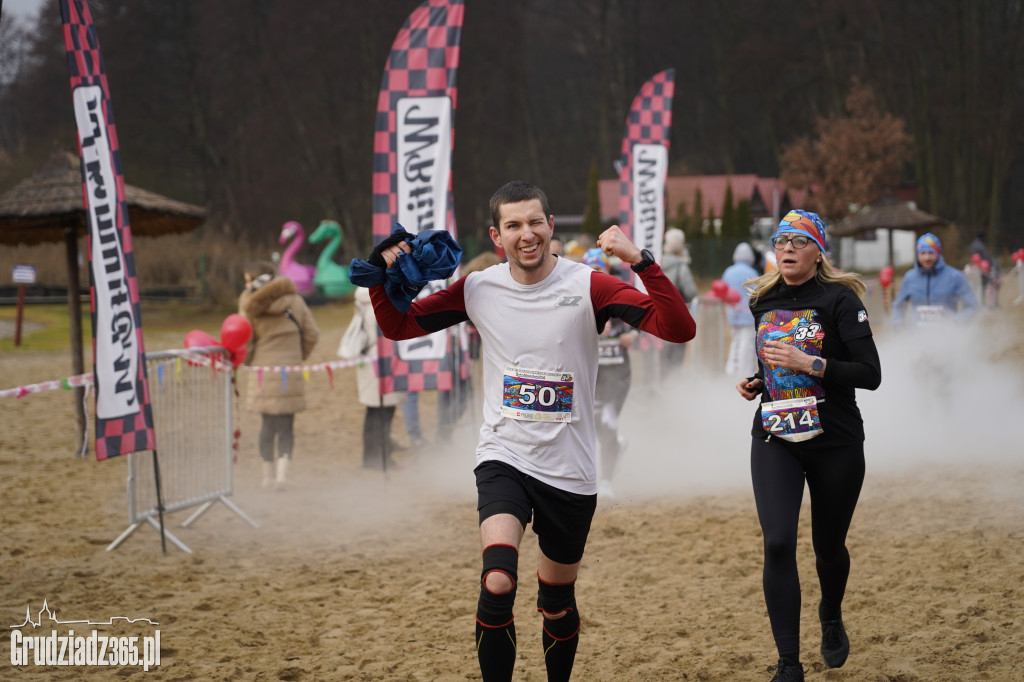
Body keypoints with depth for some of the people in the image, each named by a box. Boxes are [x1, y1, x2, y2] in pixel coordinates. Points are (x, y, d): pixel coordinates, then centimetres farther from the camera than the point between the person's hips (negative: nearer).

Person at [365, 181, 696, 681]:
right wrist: (383, 277, -8)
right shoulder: (478, 289, -1)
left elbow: (680, 330, -18)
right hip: (504, 459, 0)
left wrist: (640, 261, -30)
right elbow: (397, 326, 11)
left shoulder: (588, 286, -9)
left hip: (570, 471, 0)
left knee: (558, 604, 15)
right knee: (497, 587, -25)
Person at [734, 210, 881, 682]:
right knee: (778, 543, -15)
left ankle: (831, 619, 46)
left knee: (829, 546, 12)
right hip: (774, 440, 3)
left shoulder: (839, 300, -9)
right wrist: (755, 384, 4)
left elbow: (870, 375, -15)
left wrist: (809, 364, -24)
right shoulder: (763, 302, 8)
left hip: (836, 443, -3)